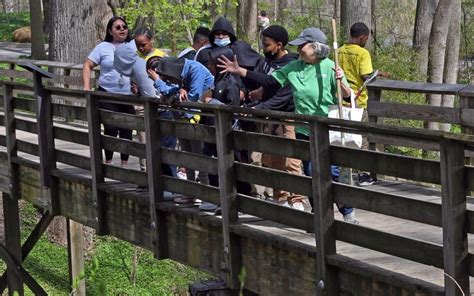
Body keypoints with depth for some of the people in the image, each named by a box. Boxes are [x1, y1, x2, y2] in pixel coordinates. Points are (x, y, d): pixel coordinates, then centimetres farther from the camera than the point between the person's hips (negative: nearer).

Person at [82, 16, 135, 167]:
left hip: (129, 97, 3)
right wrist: (86, 87, -10)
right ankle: (108, 162, 4)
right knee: (111, 129, -9)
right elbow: (87, 66, 1)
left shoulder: (133, 46, 9)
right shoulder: (103, 47, 2)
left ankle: (124, 163, 17)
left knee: (126, 131, 6)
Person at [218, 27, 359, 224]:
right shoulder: (293, 68, 4)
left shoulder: (329, 67, -8)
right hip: (304, 131, 5)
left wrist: (341, 81, -30)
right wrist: (239, 71, 3)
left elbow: (347, 97, -9)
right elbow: (270, 81, 7)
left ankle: (348, 213, 11)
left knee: (332, 174, -5)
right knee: (310, 175, 8)